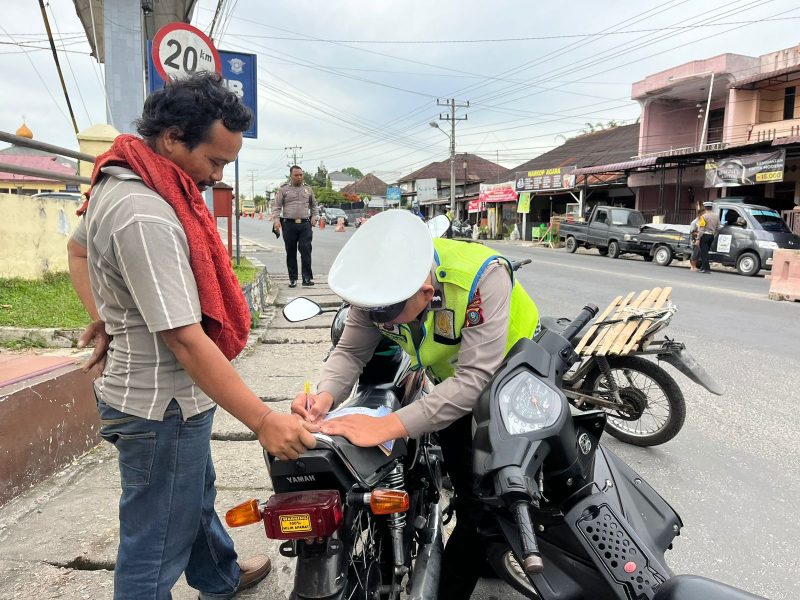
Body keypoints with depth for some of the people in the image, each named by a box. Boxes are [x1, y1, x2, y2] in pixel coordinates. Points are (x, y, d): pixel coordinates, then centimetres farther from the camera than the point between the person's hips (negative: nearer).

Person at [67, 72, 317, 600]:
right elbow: (184, 337, -32)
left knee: (196, 497, 30)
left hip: (158, 392, 11)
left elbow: (78, 248, 21)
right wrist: (262, 420, -30)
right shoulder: (146, 215, -29)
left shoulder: (118, 181, 3)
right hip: (162, 405, -11)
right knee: (156, 551, 8)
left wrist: (106, 316, 9)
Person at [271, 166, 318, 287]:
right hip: (289, 224, -1)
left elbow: (314, 205, 24)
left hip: (305, 224, 1)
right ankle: (293, 279, 13)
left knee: (306, 250, -9)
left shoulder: (308, 189, 15)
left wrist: (315, 217, 9)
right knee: (291, 253, 4)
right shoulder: (283, 189, 7)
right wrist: (276, 220, -10)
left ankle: (307, 277, -5)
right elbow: (277, 206, 4)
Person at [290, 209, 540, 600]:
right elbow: (350, 351, -14)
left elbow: (475, 378, -41)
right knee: (471, 499, 6)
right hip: (452, 384, 4)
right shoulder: (379, 283, -22)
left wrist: (389, 426, -47)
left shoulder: (481, 278, -39)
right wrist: (326, 395, -36)